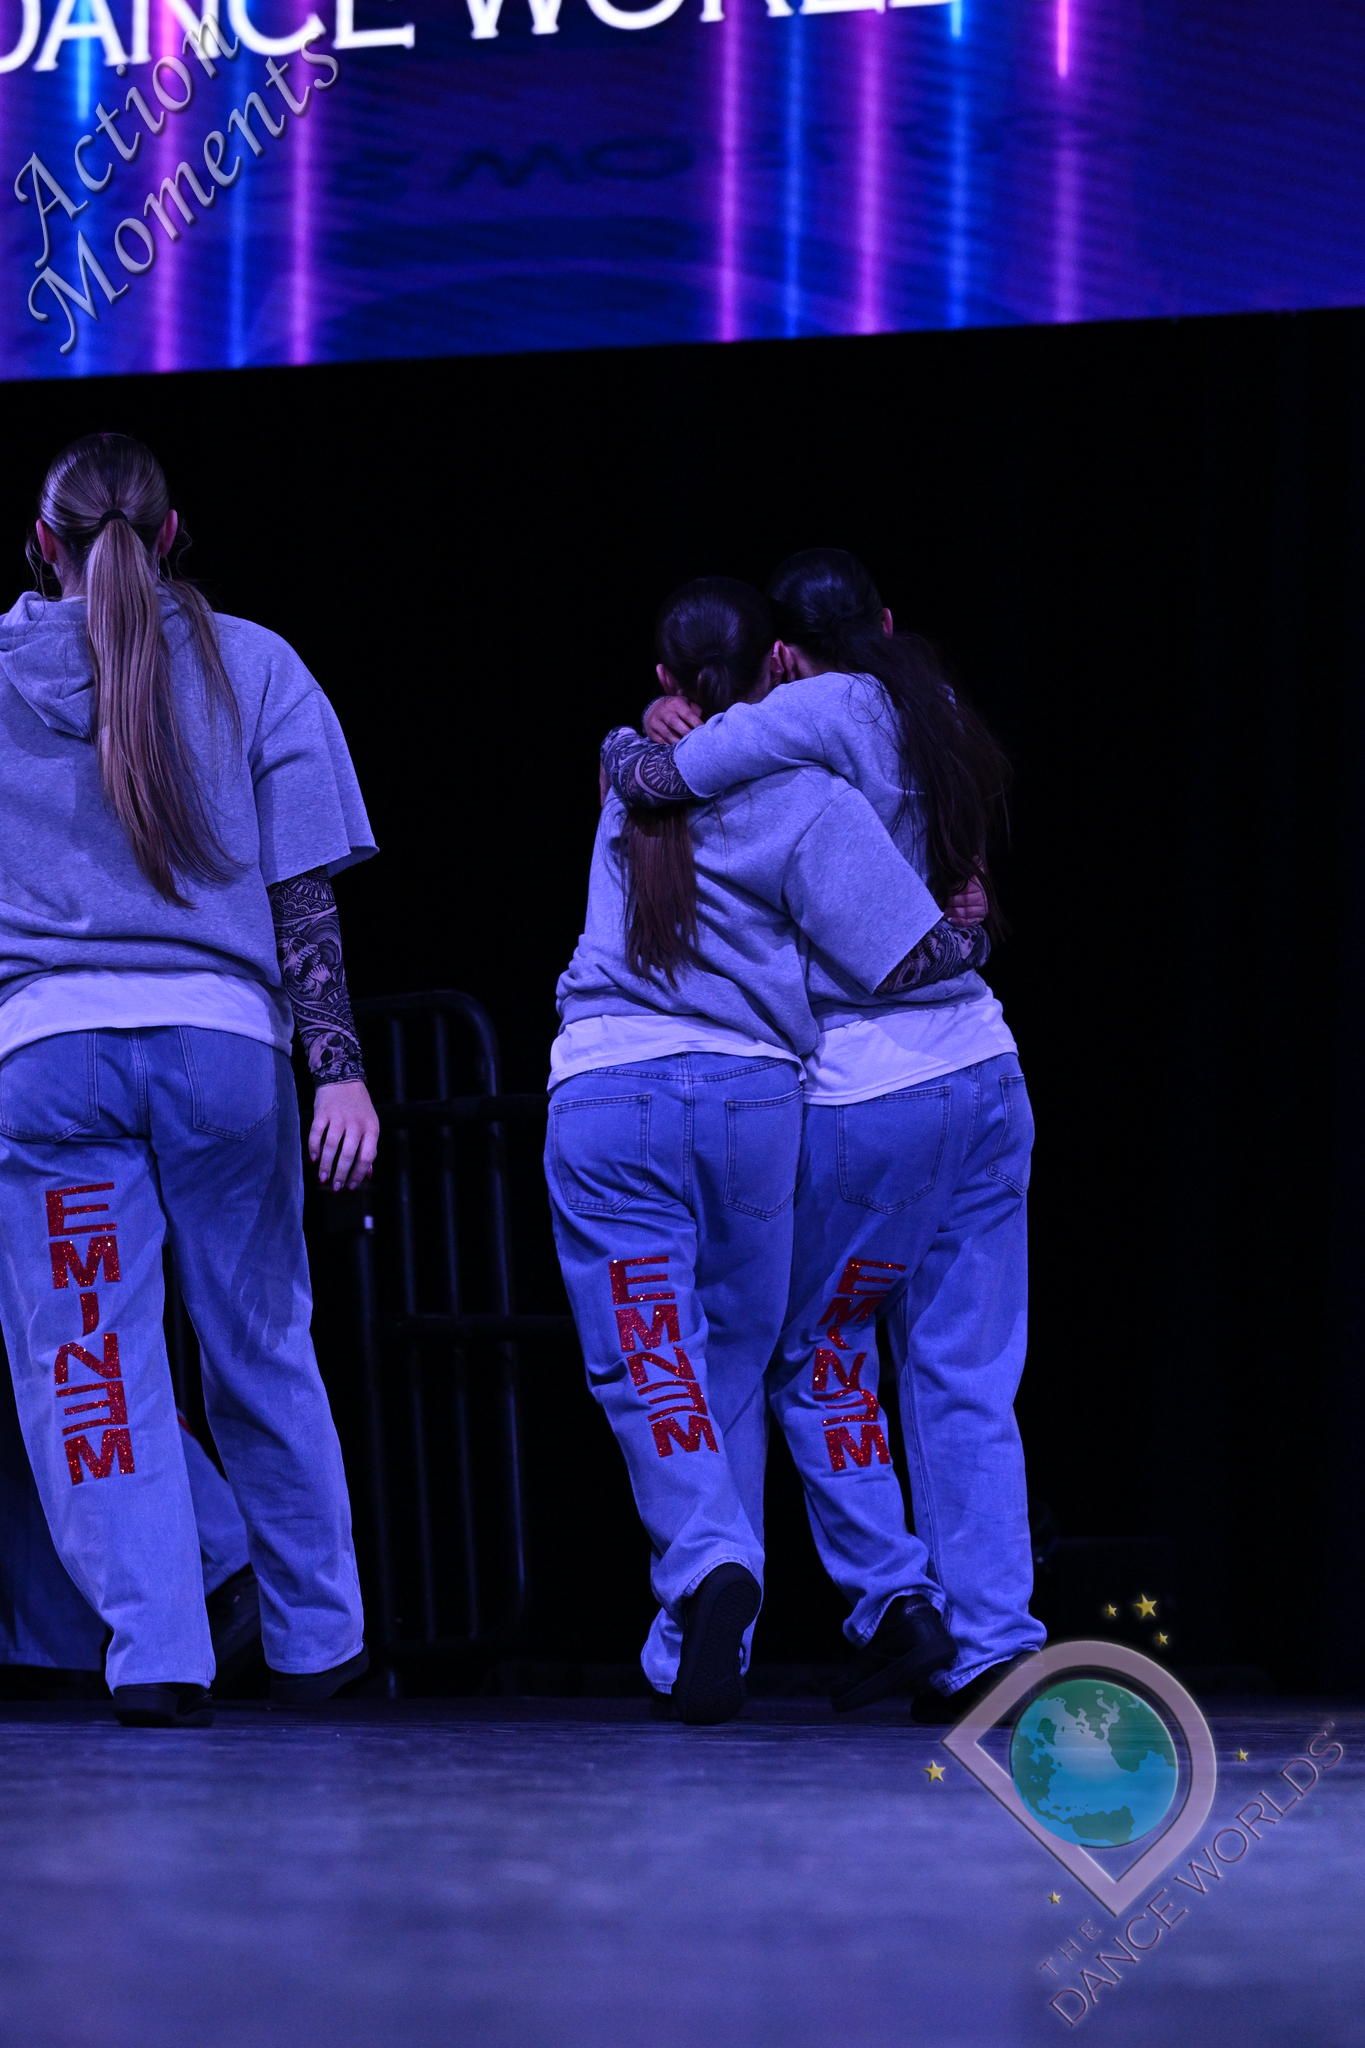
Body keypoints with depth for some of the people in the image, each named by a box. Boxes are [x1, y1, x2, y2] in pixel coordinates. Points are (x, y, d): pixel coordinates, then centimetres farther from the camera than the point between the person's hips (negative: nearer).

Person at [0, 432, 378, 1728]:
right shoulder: (253, 666, 7)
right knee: (260, 1353, 13)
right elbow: (303, 890, 1)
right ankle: (313, 1641, 22)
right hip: (224, 1037, 1)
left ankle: (155, 1649, -11)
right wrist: (340, 1070, -2)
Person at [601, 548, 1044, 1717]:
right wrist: (703, 742, 9)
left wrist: (631, 745, 8)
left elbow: (653, 779, -16)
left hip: (868, 1096, -6)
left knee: (818, 1357, 10)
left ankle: (887, 1601, 2)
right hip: (983, 1069, 6)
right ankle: (992, 1642, 1)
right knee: (969, 1381, 6)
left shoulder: (828, 712, -10)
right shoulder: (940, 723, 13)